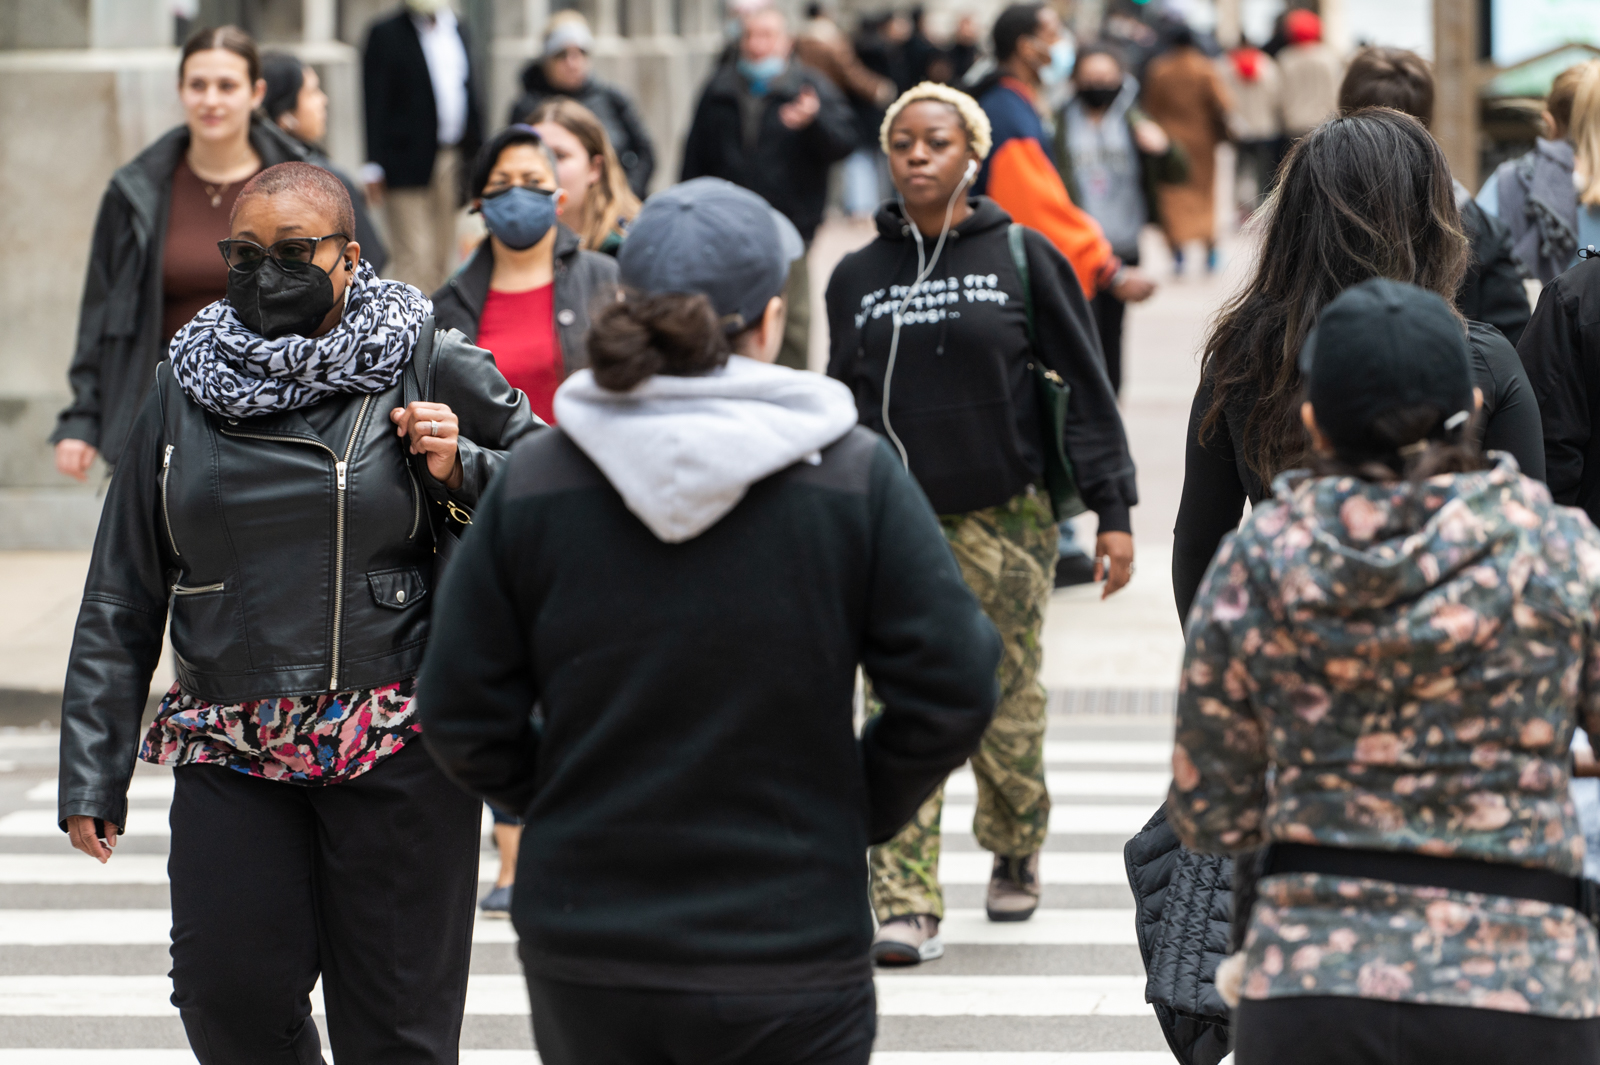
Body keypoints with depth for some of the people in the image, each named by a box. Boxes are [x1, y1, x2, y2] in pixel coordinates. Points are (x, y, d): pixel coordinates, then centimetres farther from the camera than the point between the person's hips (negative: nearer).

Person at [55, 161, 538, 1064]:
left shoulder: (431, 374, 0)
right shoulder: (186, 390, 8)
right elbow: (122, 598, 11)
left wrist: (463, 472, -14)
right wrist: (92, 774, 8)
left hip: (396, 751, -2)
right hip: (232, 757, 3)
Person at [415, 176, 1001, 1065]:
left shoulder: (533, 481, -3)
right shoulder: (853, 475, -8)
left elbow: (463, 722, -2)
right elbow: (951, 693, -7)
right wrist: (857, 814, 7)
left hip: (582, 958, 2)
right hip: (787, 959, -2)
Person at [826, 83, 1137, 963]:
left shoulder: (1022, 257, 1)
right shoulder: (857, 277, 8)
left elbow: (1086, 387, 2)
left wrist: (1112, 510, -3)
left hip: (1004, 518, -1)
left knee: (1005, 705, 3)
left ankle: (1016, 849, 31)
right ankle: (905, 906, -9)